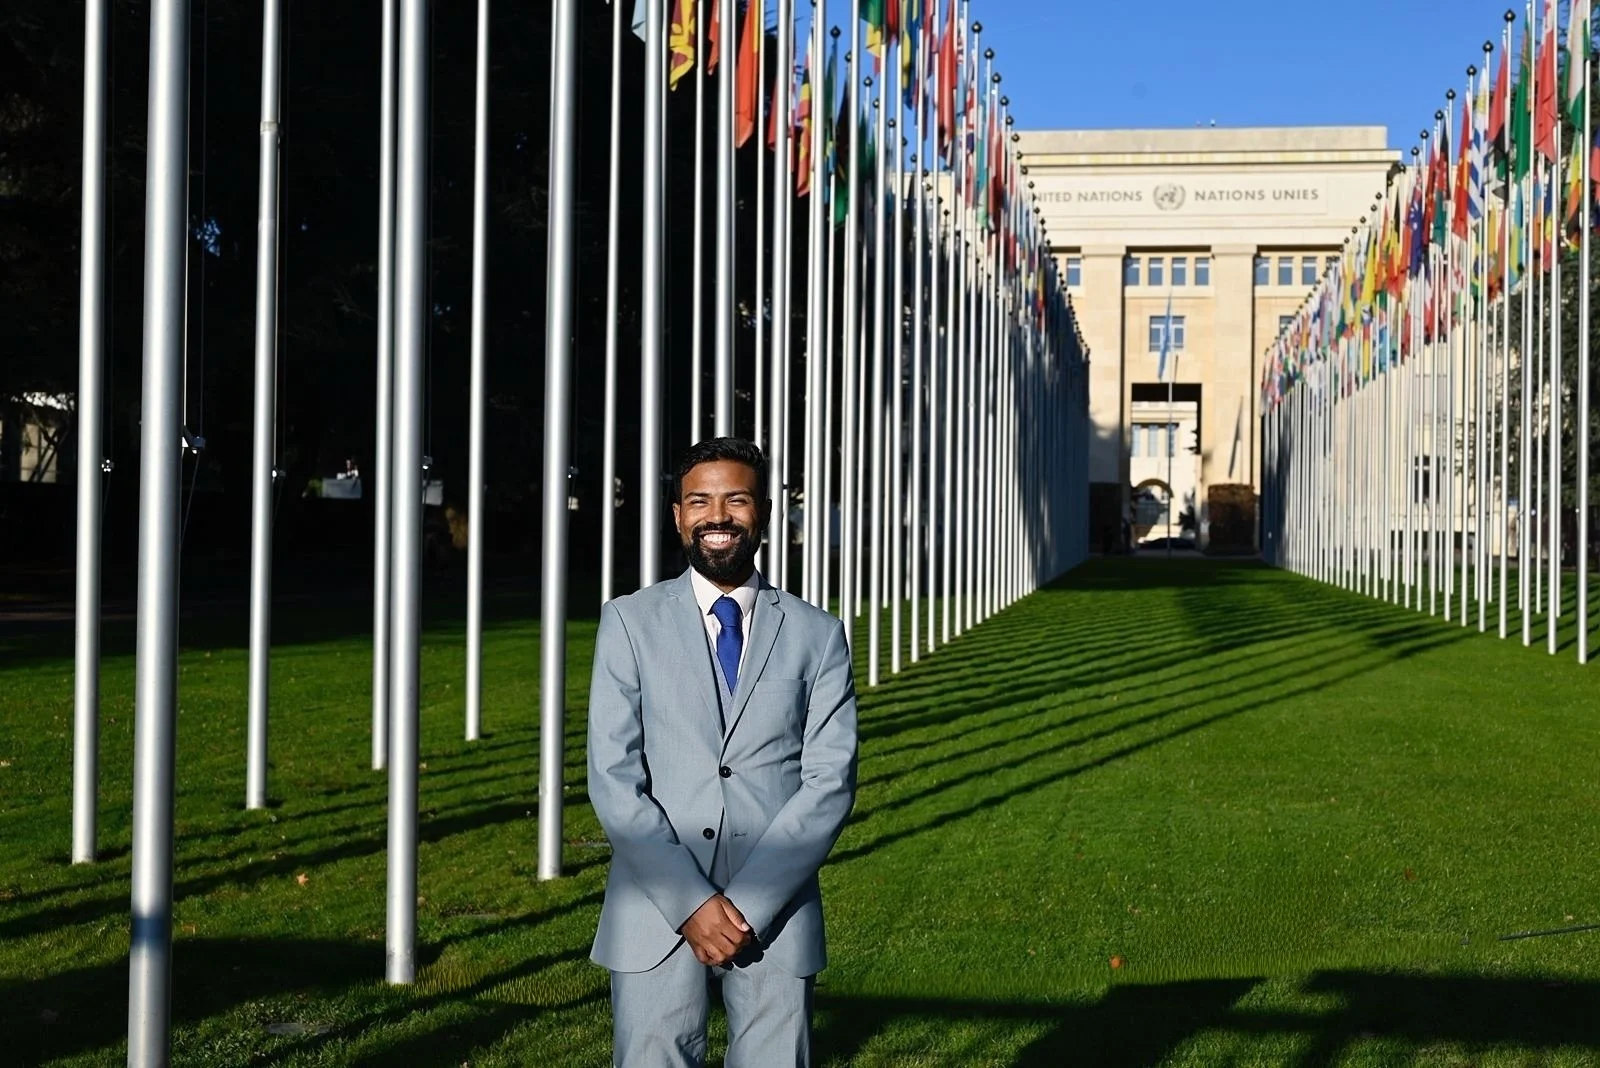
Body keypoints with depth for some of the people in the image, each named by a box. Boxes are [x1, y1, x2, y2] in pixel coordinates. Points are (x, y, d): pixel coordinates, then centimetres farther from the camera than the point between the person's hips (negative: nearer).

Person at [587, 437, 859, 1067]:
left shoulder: (817, 635, 6)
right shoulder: (630, 623, 5)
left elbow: (830, 782, -1)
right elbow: (613, 778, -3)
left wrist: (749, 907, -11)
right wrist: (690, 902, -11)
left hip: (775, 914, 1)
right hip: (657, 910, 0)